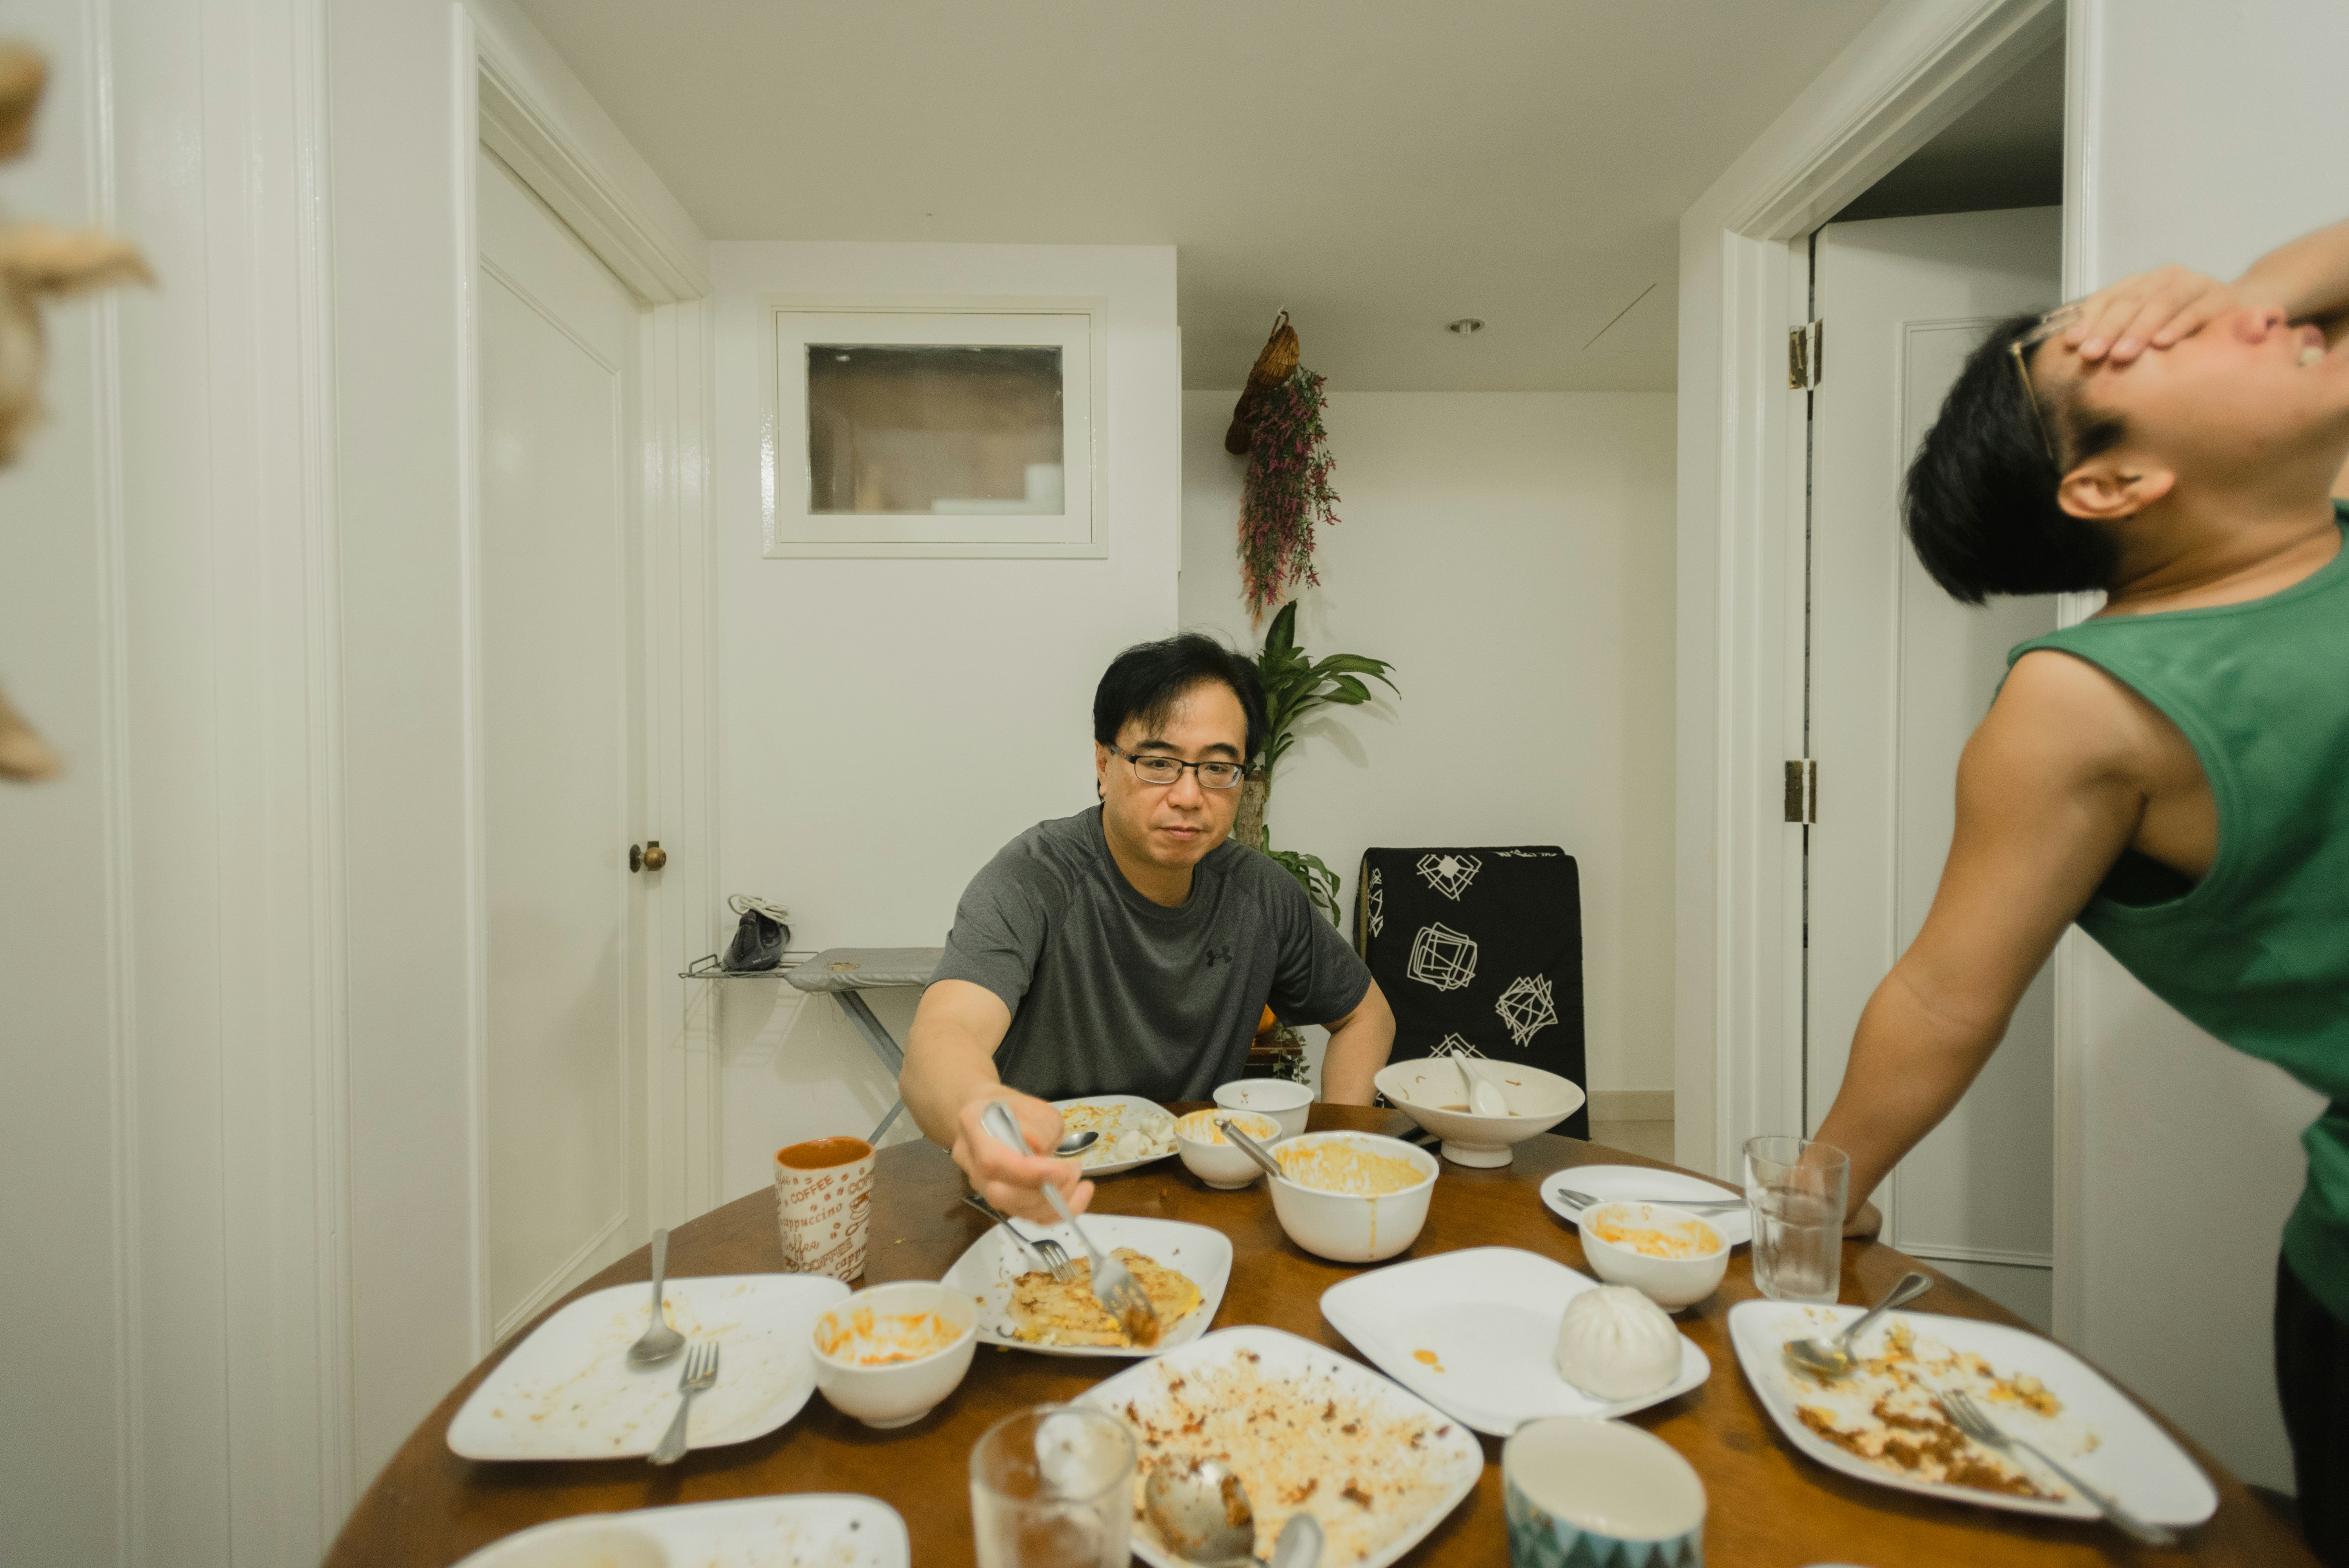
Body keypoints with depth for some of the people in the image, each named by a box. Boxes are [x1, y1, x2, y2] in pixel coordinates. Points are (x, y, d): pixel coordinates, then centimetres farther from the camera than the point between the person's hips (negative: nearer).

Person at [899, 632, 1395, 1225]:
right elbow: (940, 1035, -36)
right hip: (1046, 1201, -3)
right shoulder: (1032, 883, -19)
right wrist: (981, 1114, -60)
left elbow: (1365, 1014, 13)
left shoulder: (1258, 892, -2)